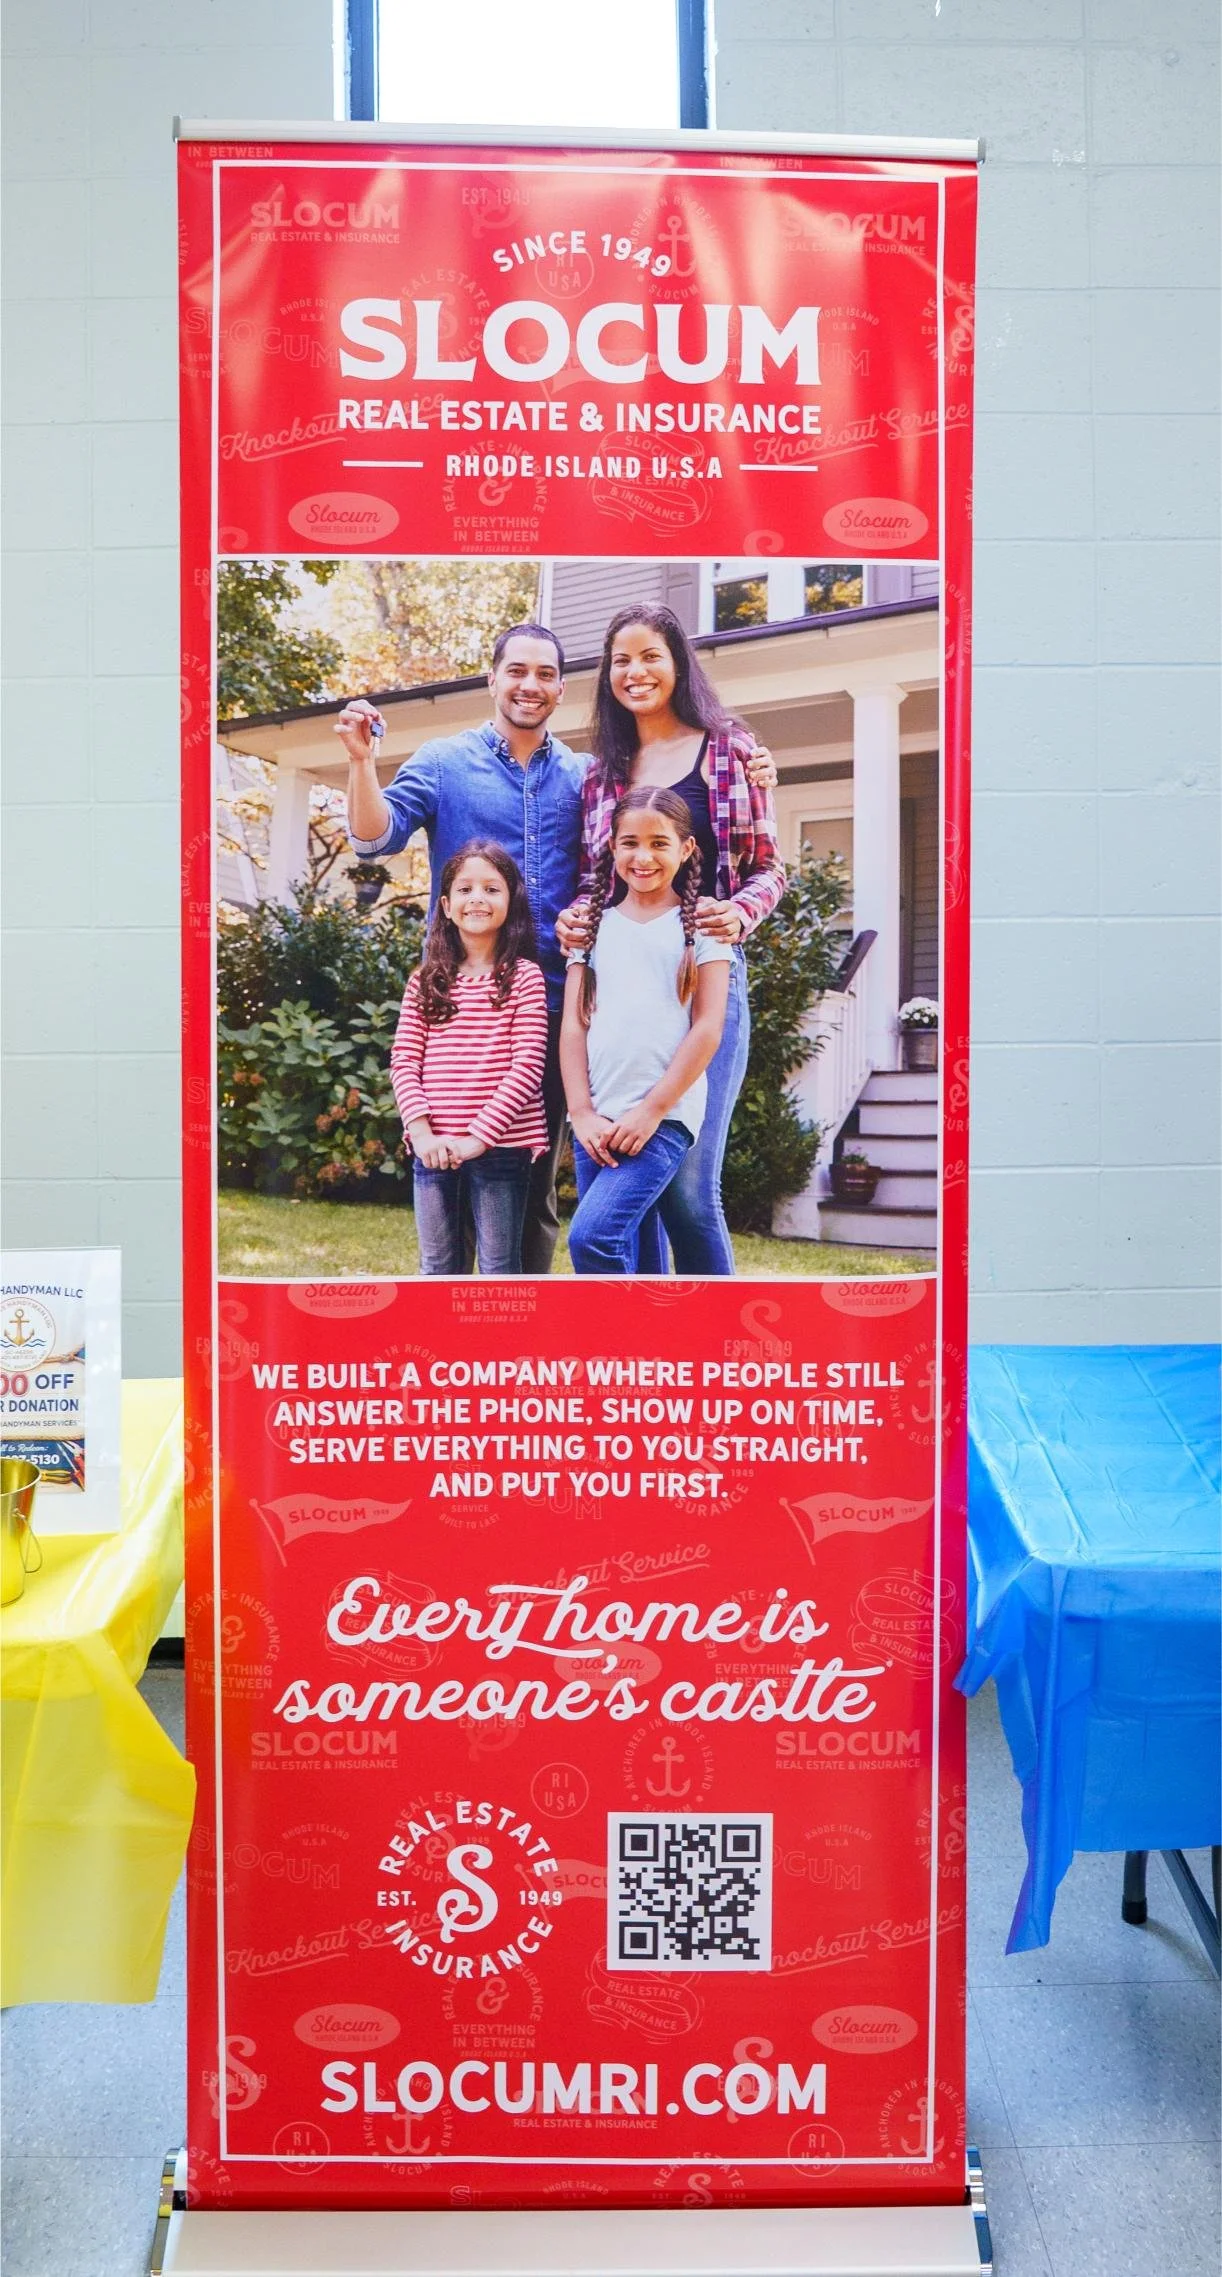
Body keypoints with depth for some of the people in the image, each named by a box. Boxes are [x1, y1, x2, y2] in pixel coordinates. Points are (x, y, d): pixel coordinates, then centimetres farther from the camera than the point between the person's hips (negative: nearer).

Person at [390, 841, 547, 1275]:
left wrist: (479, 1136, -14)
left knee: (499, 1269, 5)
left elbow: (527, 1066, -9)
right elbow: (404, 1061, 4)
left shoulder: (524, 977, -2)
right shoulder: (425, 981, 8)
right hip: (433, 1149, 4)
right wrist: (421, 1131, -10)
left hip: (500, 1147, -3)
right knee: (438, 1268, 13)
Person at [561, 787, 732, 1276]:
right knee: (618, 1258, 7)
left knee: (591, 1235, -19)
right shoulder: (594, 924, 13)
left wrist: (651, 1110, -10)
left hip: (664, 1119, -4)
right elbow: (573, 1025, 9)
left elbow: (708, 1029, -4)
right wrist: (582, 1112, -3)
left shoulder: (700, 923, 3)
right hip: (596, 1123, 4)